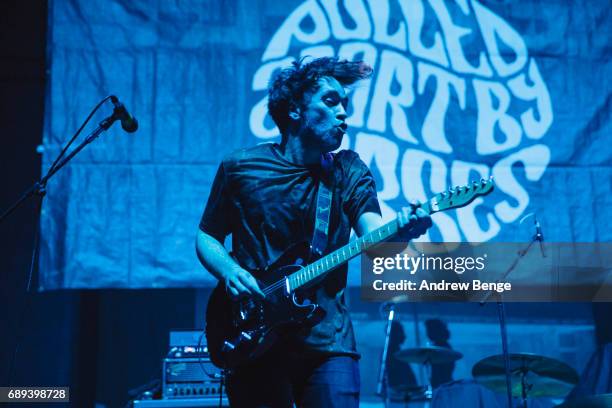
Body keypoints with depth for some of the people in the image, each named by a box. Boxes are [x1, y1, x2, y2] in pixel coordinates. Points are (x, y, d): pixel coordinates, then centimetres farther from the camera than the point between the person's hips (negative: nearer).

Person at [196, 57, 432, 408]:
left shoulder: (348, 171, 5)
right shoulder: (240, 168, 3)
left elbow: (373, 235, -10)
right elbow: (207, 237, 11)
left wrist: (399, 231, -32)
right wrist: (229, 272, -10)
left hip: (327, 341, 0)